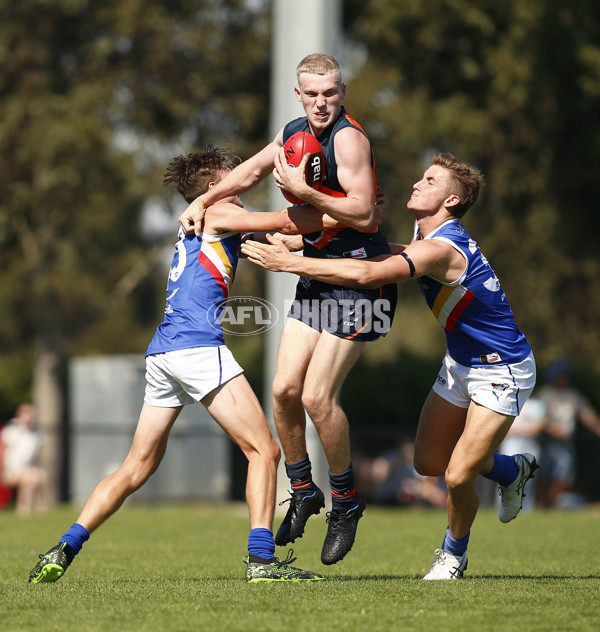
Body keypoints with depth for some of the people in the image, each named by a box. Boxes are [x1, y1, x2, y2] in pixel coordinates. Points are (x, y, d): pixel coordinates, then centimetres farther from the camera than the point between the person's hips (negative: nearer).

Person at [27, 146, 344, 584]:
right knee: (264, 450, -7)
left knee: (138, 467, 11)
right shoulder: (216, 213, 5)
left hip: (161, 352, 9)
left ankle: (64, 550, 3)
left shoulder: (194, 227, 29)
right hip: (196, 346, -9)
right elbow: (286, 222, -1)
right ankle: (261, 558, -18)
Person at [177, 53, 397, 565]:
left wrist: (304, 191, -23)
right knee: (285, 389, 0)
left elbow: (363, 213, -23)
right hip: (315, 277, 8)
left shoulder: (349, 138, -16)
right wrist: (203, 202, 17)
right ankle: (303, 491, 19)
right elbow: (250, 172, 26)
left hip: (358, 278, -8)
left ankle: (346, 502, 6)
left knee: (317, 396, -12)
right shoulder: (293, 134, 9)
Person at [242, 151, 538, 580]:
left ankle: (455, 552, 17)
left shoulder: (440, 248, -30)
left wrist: (290, 263, -38)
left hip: (502, 372, -10)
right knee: (428, 463, 12)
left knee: (458, 476, -12)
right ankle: (512, 471, 38)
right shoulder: (430, 237, 0)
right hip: (461, 363, 10)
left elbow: (366, 275, -42)